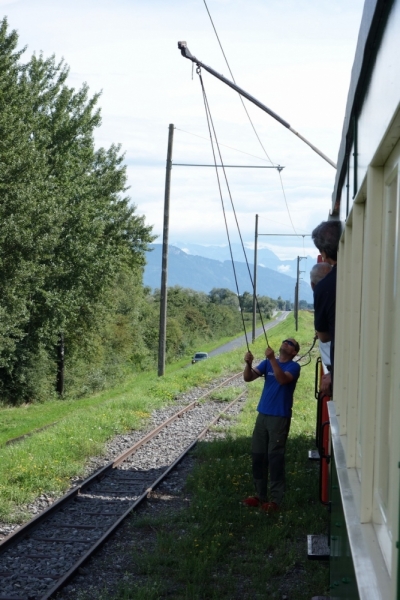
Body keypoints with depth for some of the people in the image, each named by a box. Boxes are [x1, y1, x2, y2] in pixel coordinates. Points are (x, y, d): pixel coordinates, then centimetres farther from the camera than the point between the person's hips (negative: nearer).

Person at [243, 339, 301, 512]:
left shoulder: (293, 367, -6)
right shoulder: (267, 363, 9)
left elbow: (282, 379, -26)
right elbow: (248, 378, -1)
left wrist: (272, 359, -33)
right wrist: (248, 363, -21)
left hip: (280, 418, -6)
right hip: (262, 415, 6)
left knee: (275, 458, -6)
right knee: (257, 455, 9)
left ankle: (275, 499, -2)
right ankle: (260, 495, 19)